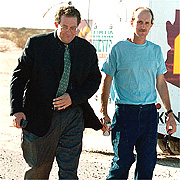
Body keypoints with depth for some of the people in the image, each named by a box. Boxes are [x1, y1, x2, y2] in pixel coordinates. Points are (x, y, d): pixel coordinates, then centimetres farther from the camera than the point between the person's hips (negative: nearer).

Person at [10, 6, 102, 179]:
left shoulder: (88, 49, 4)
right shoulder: (36, 44, -3)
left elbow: (94, 80, 9)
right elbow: (19, 77, -2)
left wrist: (73, 98, -10)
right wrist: (17, 110, -13)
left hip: (73, 117, 1)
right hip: (40, 117, -1)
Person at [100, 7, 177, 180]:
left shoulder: (155, 50, 11)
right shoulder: (119, 49, 0)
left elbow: (160, 83, 16)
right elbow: (107, 80, 1)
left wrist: (169, 113, 11)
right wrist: (104, 112, -6)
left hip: (149, 113, 4)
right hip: (125, 112, -4)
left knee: (148, 162, 3)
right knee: (123, 161, -6)